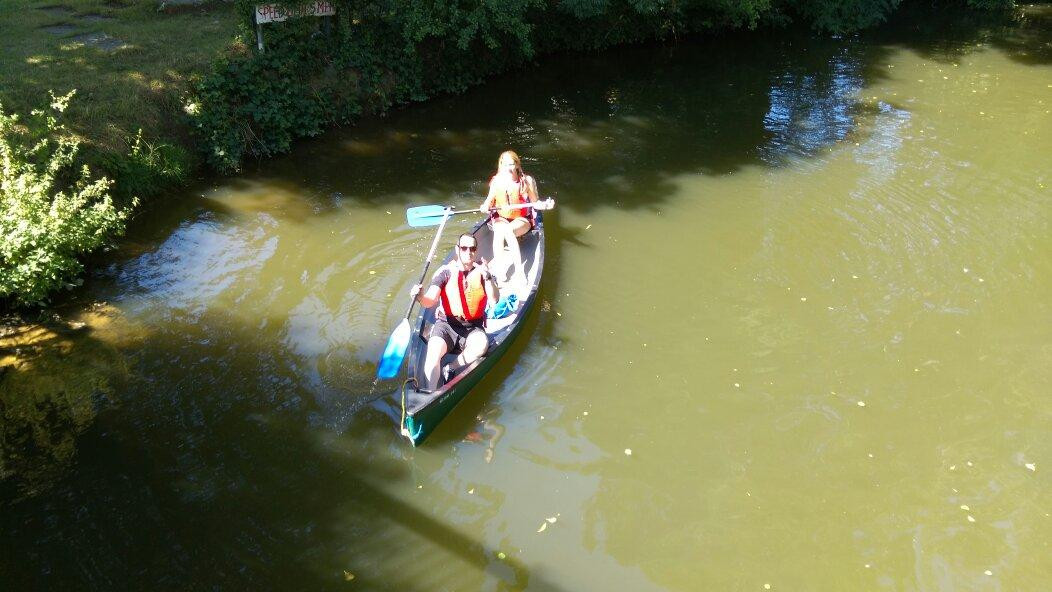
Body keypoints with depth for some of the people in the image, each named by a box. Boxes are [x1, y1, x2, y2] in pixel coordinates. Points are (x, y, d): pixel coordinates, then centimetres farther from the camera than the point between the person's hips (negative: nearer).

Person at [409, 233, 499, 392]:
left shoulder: (482, 271, 3)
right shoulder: (446, 272, -2)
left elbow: (494, 300, -10)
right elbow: (430, 302, -12)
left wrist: (487, 277, -24)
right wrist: (420, 297, -36)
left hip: (473, 327, 1)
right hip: (446, 324, -1)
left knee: (481, 345, -33)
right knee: (434, 350, -31)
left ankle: (450, 369, -14)